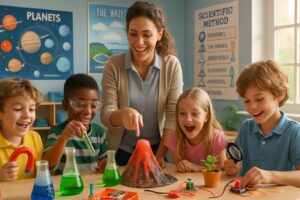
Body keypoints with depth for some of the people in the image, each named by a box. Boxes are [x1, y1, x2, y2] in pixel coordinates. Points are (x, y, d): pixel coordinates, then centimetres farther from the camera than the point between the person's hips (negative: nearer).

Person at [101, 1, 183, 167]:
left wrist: (160, 155, -18)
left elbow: (173, 115, -11)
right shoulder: (113, 66, -13)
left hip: (156, 149, 1)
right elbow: (106, 115, -15)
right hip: (121, 152, 0)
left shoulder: (172, 65, -11)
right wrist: (123, 113, -36)